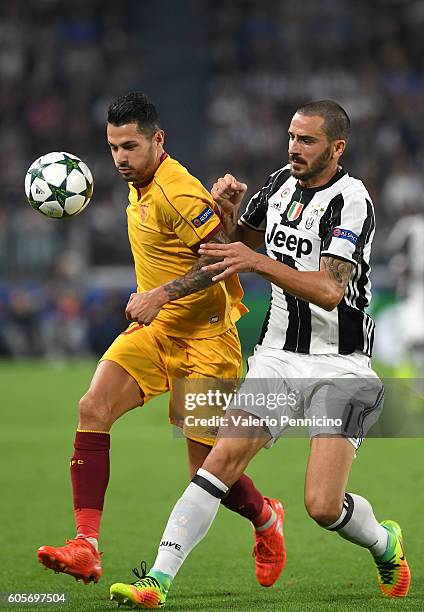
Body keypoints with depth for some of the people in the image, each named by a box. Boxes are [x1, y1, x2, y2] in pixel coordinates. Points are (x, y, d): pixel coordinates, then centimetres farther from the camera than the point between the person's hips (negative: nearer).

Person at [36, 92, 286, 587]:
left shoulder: (177, 192, -19)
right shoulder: (139, 186, 9)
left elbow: (223, 253, -24)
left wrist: (162, 295, -27)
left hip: (202, 337, -8)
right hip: (154, 329, 8)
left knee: (207, 469, 0)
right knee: (93, 407, -17)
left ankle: (265, 519, 34)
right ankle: (85, 548, -21)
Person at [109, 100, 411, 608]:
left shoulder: (351, 200, -15)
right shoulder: (281, 182, 7)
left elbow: (330, 290, -27)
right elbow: (239, 242, 23)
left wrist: (258, 262, -36)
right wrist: (225, 209, 2)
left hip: (338, 367, -6)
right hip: (277, 356, 6)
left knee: (323, 506, -14)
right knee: (222, 461, -12)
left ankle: (384, 543, 19)